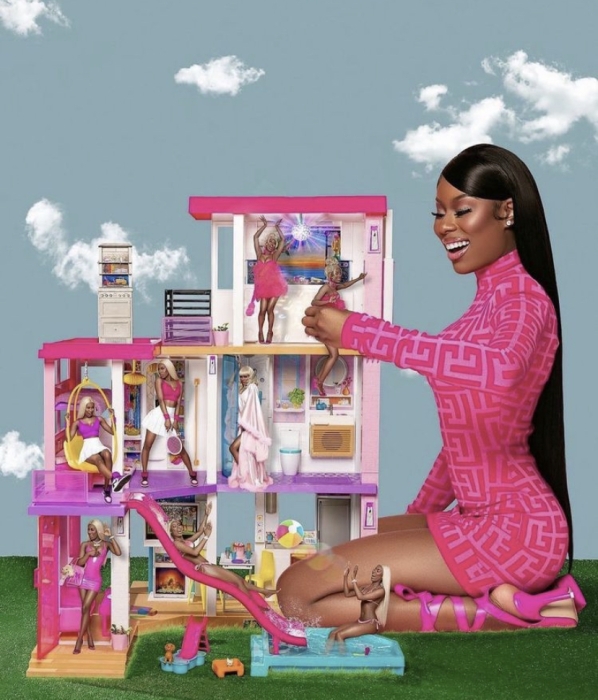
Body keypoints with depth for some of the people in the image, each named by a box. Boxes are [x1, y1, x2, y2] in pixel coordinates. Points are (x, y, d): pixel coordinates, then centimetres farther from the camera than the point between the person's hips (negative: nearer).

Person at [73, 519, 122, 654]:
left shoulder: (106, 544, 0)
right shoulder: (85, 544, 4)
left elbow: (118, 553, -17)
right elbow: (80, 562, -1)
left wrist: (111, 536, -14)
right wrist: (88, 554, -17)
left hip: (95, 581, -3)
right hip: (84, 579, 3)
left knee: (85, 608, -9)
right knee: (85, 610, 4)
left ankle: (79, 641, -4)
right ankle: (90, 640, 13)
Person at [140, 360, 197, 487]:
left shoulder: (179, 383, 9)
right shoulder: (159, 380, 2)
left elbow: (178, 402, 4)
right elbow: (161, 399, -8)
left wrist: (175, 419, -8)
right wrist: (166, 418, -17)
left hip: (172, 415, 1)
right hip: (159, 413, -1)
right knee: (147, 445, -2)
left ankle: (192, 474, 13)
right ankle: (144, 474, 9)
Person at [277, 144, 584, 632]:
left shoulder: (524, 299, -13)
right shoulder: (491, 299, 16)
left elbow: (500, 366, -39)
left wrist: (355, 331, -34)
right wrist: (417, 515, 20)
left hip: (513, 529, -10)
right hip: (480, 516, 10)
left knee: (300, 593, -15)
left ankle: (501, 613, -9)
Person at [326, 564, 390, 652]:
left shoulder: (381, 590, -12)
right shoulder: (366, 586, 13)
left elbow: (360, 597, -23)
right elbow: (347, 594, 11)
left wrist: (354, 579, -21)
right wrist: (345, 576, 3)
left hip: (371, 624, -8)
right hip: (360, 622, 8)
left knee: (340, 635, -23)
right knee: (332, 633, -11)